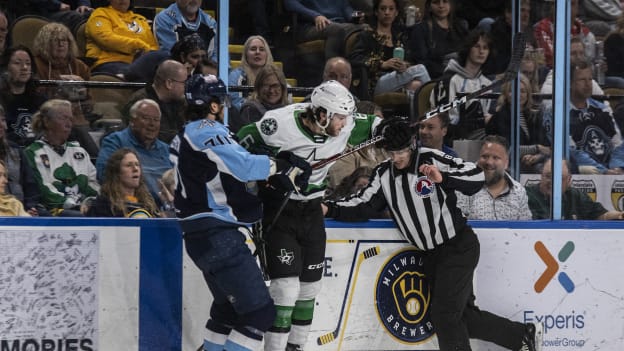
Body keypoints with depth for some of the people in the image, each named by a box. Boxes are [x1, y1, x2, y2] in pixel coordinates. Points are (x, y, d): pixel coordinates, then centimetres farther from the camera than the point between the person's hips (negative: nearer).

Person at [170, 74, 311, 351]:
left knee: (228, 307, 26)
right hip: (217, 235, -11)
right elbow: (242, 166, -25)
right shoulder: (207, 131, -14)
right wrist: (281, 166, -11)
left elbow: (230, 167, 15)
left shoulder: (186, 135, 17)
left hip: (203, 234, 11)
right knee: (259, 312, -11)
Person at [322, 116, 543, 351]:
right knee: (462, 314, 10)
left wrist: (442, 178, -33)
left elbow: (476, 176, -19)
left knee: (445, 314, -12)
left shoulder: (431, 160, -15)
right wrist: (329, 209, -14)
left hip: (459, 246, -7)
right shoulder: (383, 175, 3)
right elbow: (363, 206, -1)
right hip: (431, 254, 7)